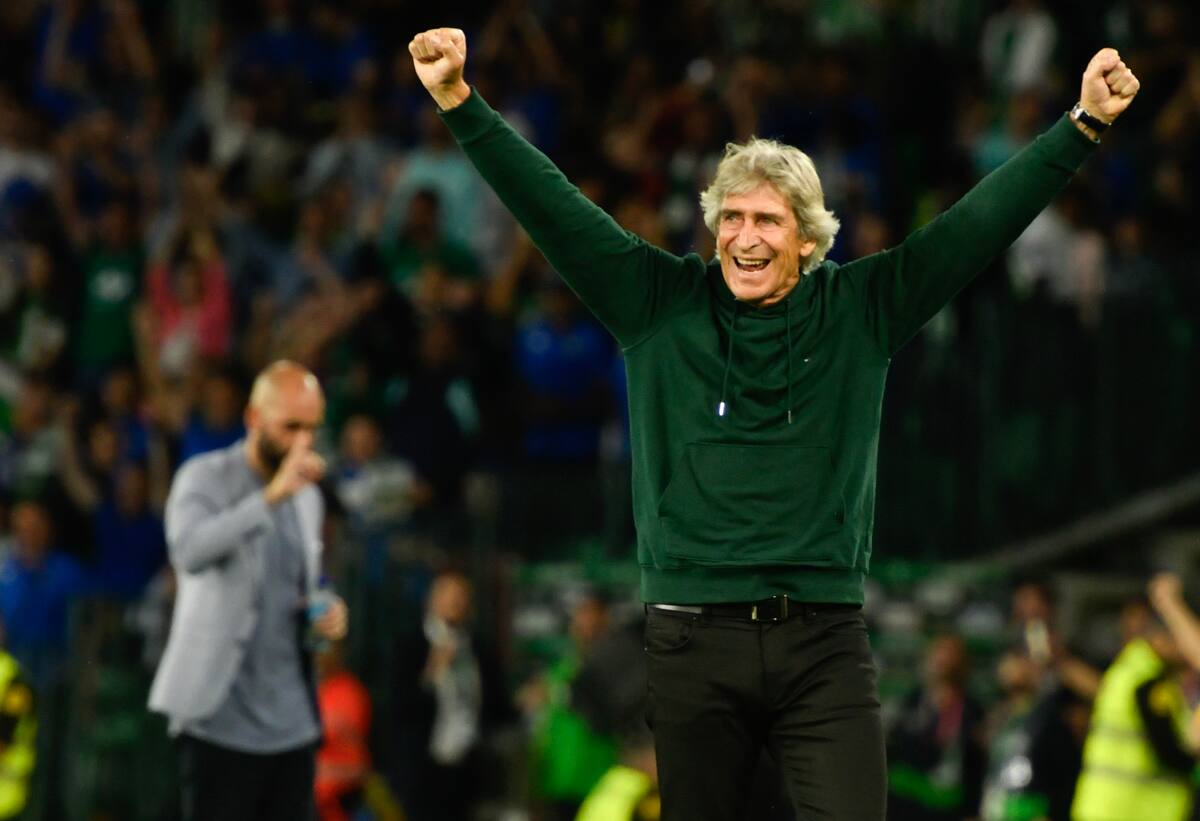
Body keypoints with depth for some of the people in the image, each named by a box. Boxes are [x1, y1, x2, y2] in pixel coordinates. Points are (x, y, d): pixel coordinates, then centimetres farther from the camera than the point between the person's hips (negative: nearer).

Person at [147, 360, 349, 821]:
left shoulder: (307, 497, 15)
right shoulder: (205, 479, -6)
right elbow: (188, 550, -28)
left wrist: (328, 612, 5)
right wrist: (272, 496, -36)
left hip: (292, 720, 6)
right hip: (221, 718, -6)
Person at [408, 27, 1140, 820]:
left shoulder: (862, 311, 6)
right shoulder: (660, 304, 5)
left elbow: (981, 221, 2)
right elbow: (553, 208, 1)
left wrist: (1083, 124, -4)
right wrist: (461, 105, -7)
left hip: (825, 642, 0)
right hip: (695, 638, 0)